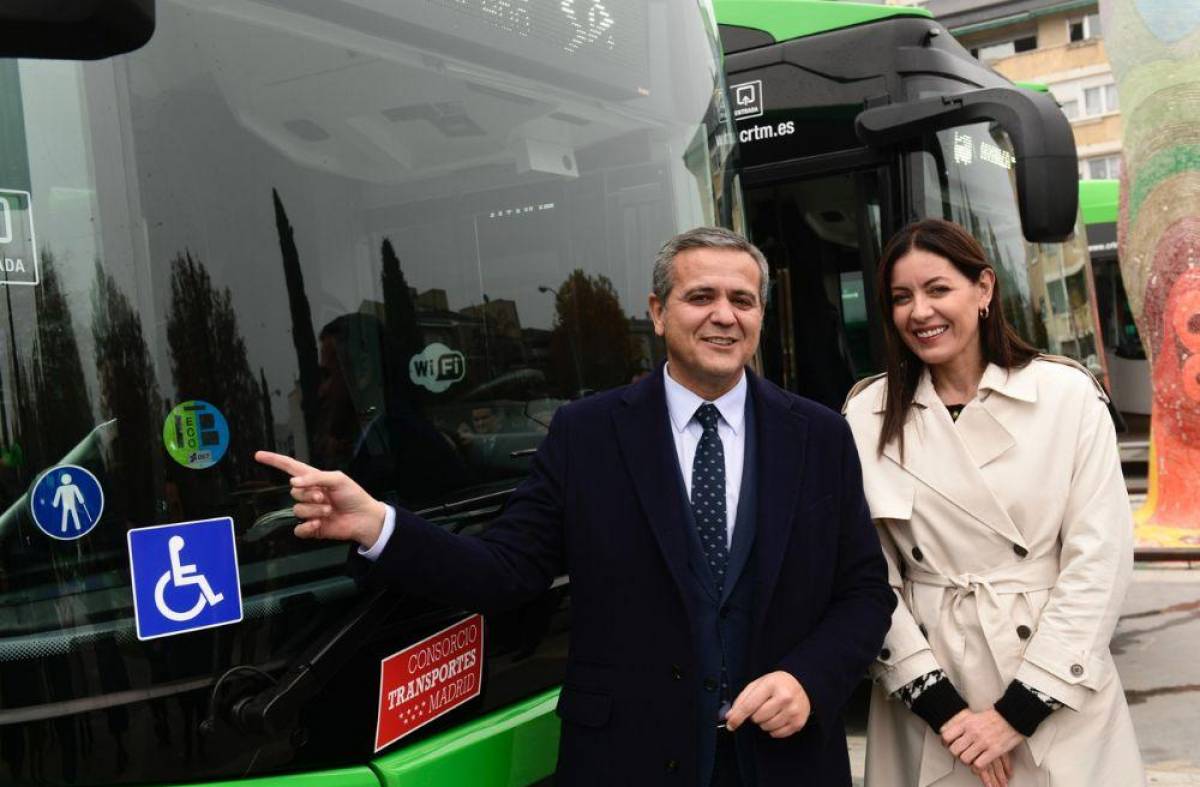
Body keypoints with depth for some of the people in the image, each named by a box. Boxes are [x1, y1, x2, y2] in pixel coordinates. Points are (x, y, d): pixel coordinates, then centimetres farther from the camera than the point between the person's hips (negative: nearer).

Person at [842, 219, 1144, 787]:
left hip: (1056, 699, -1)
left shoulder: (1068, 395, -5)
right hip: (926, 686, 1)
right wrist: (940, 705, -9)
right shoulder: (869, 415, -2)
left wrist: (1019, 710, -11)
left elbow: (1099, 557, -8)